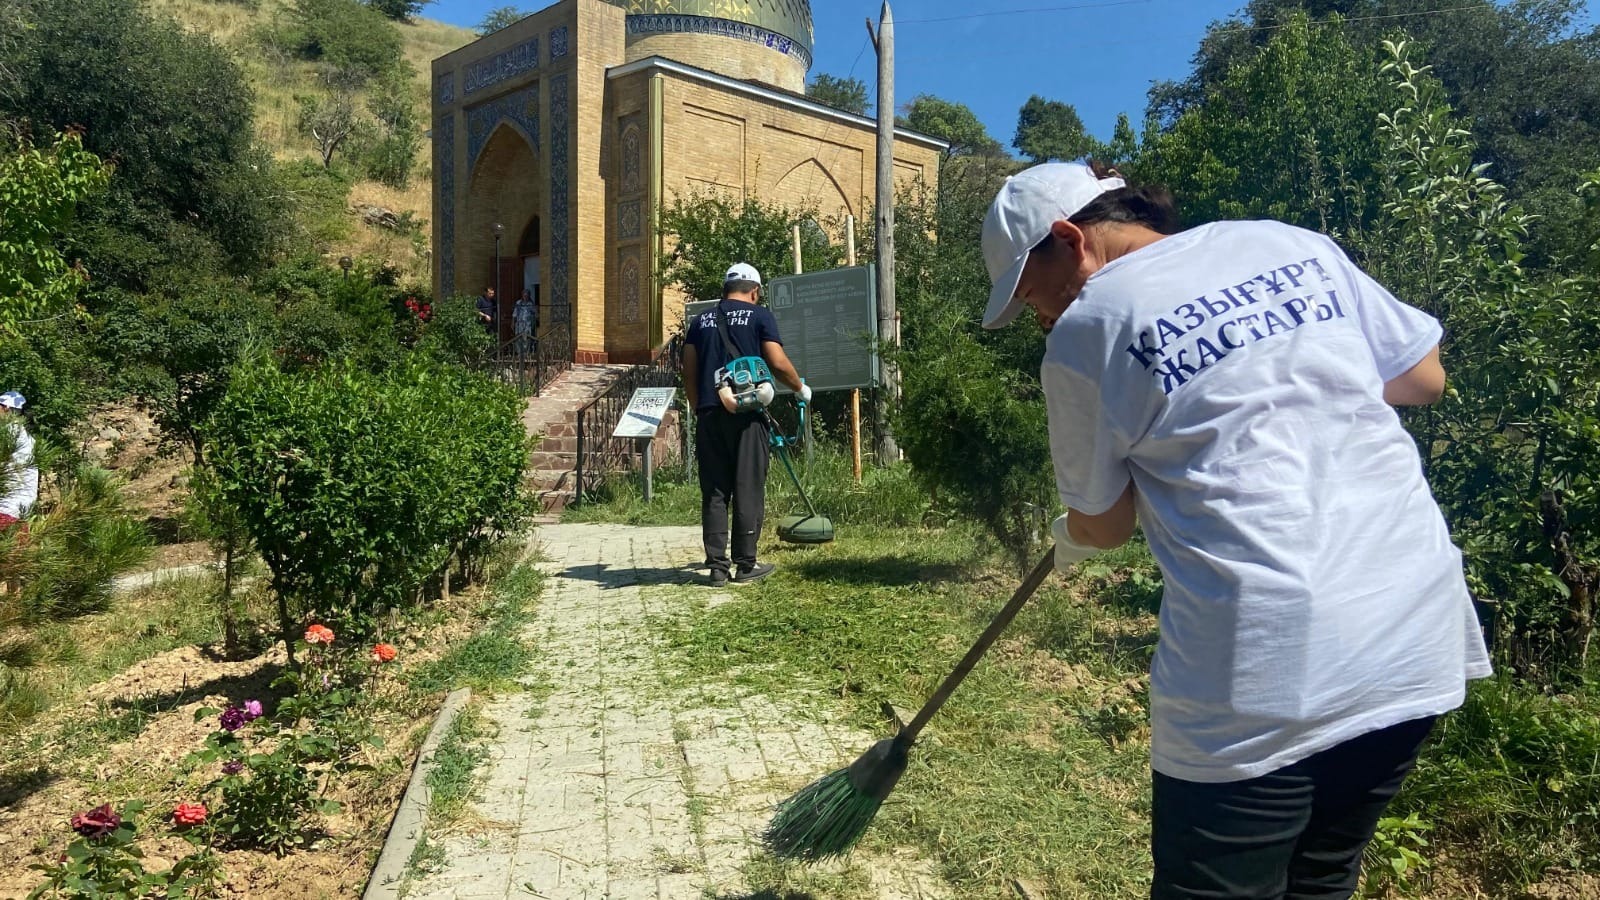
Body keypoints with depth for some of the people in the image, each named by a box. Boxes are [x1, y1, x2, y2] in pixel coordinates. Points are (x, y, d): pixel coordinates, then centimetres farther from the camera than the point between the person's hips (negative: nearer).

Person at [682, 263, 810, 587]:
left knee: (713, 492, 6)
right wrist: (800, 388, 12)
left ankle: (717, 566, 6)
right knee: (748, 490, 2)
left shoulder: (701, 321, 15)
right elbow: (778, 363, -5)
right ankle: (746, 565, 6)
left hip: (708, 414, 4)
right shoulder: (760, 316, 3)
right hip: (746, 414, -4)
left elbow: (689, 373, 13)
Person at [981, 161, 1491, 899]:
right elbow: (1424, 377, 19)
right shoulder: (1297, 246, 10)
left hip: (1268, 676, -6)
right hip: (1419, 637, 6)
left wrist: (1070, 539, 28)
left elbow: (1103, 524, 7)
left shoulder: (1085, 328, -4)